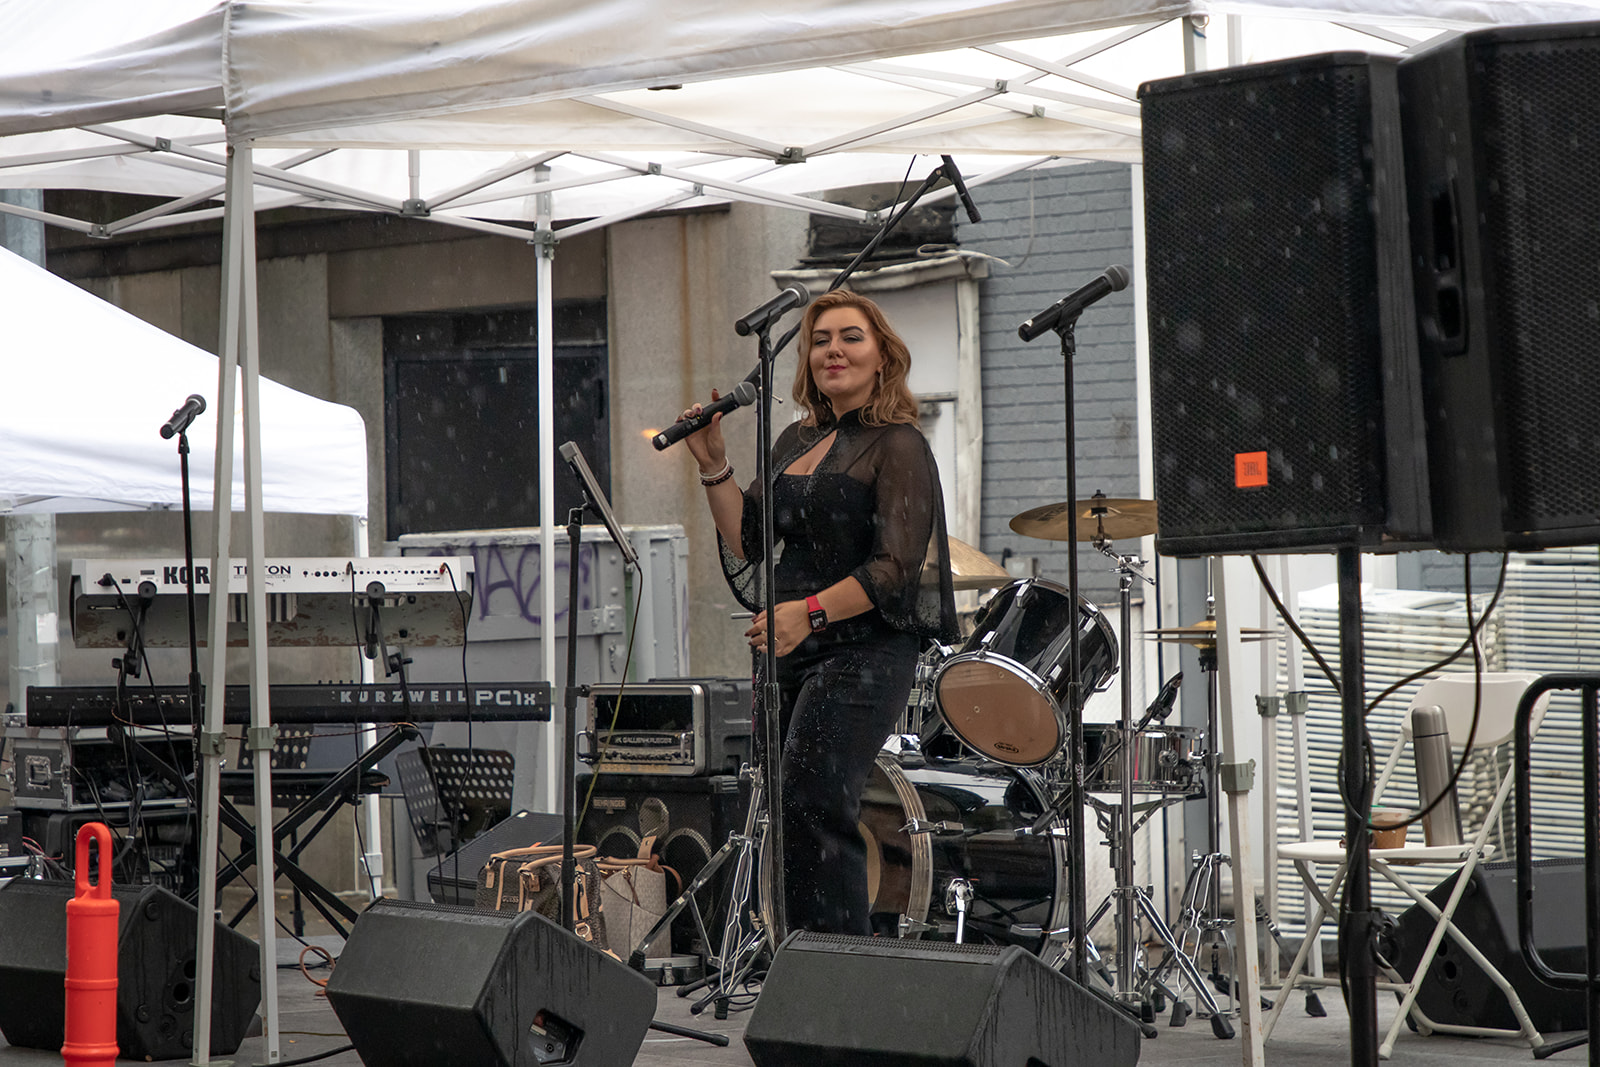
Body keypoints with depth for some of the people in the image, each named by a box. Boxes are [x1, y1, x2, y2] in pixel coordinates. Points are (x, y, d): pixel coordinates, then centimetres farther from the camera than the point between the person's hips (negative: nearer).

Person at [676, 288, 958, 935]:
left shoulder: (898, 447, -5)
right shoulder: (796, 440, 17)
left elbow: (896, 568, -15)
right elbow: (748, 541, 17)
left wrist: (811, 611, -26)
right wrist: (715, 468, 5)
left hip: (863, 655, -8)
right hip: (789, 654, 8)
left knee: (811, 814, -19)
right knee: (788, 819, 6)